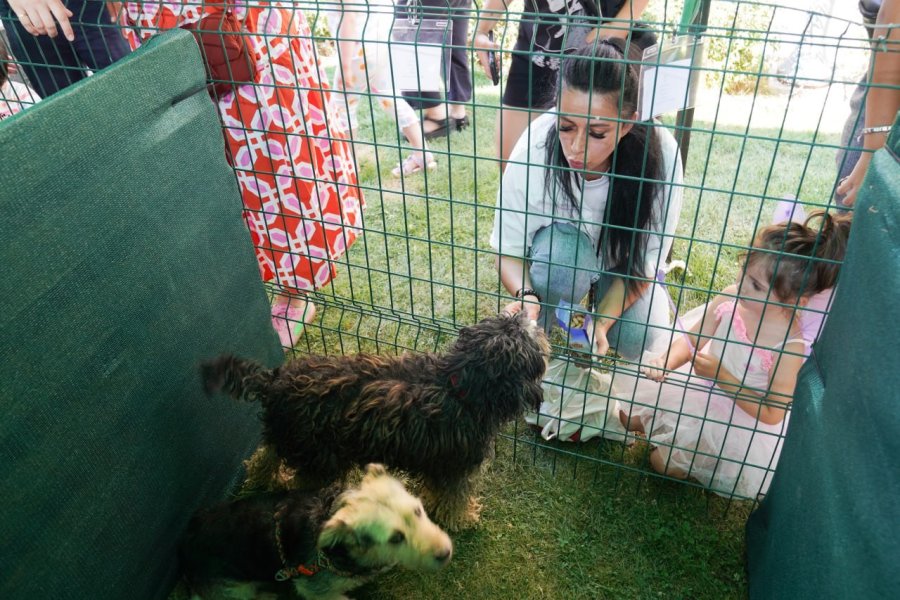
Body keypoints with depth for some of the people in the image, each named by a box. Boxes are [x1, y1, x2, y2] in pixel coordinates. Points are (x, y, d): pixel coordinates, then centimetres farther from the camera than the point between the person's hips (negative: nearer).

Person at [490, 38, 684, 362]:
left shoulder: (659, 153, -30)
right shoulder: (536, 147, -31)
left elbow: (645, 259, -20)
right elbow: (507, 249, -21)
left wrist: (601, 322, -34)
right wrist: (526, 296, -42)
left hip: (622, 259, 2)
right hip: (559, 241, -1)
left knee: (637, 340, -21)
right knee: (562, 256, -36)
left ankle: (599, 289, 11)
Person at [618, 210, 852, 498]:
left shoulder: (790, 346, -32)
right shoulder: (730, 299, -20)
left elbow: (772, 414, -23)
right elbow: (691, 340, -6)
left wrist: (723, 377, -28)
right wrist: (667, 361, -28)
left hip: (742, 416, -5)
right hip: (701, 386, 5)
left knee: (663, 462, -9)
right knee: (629, 416, 7)